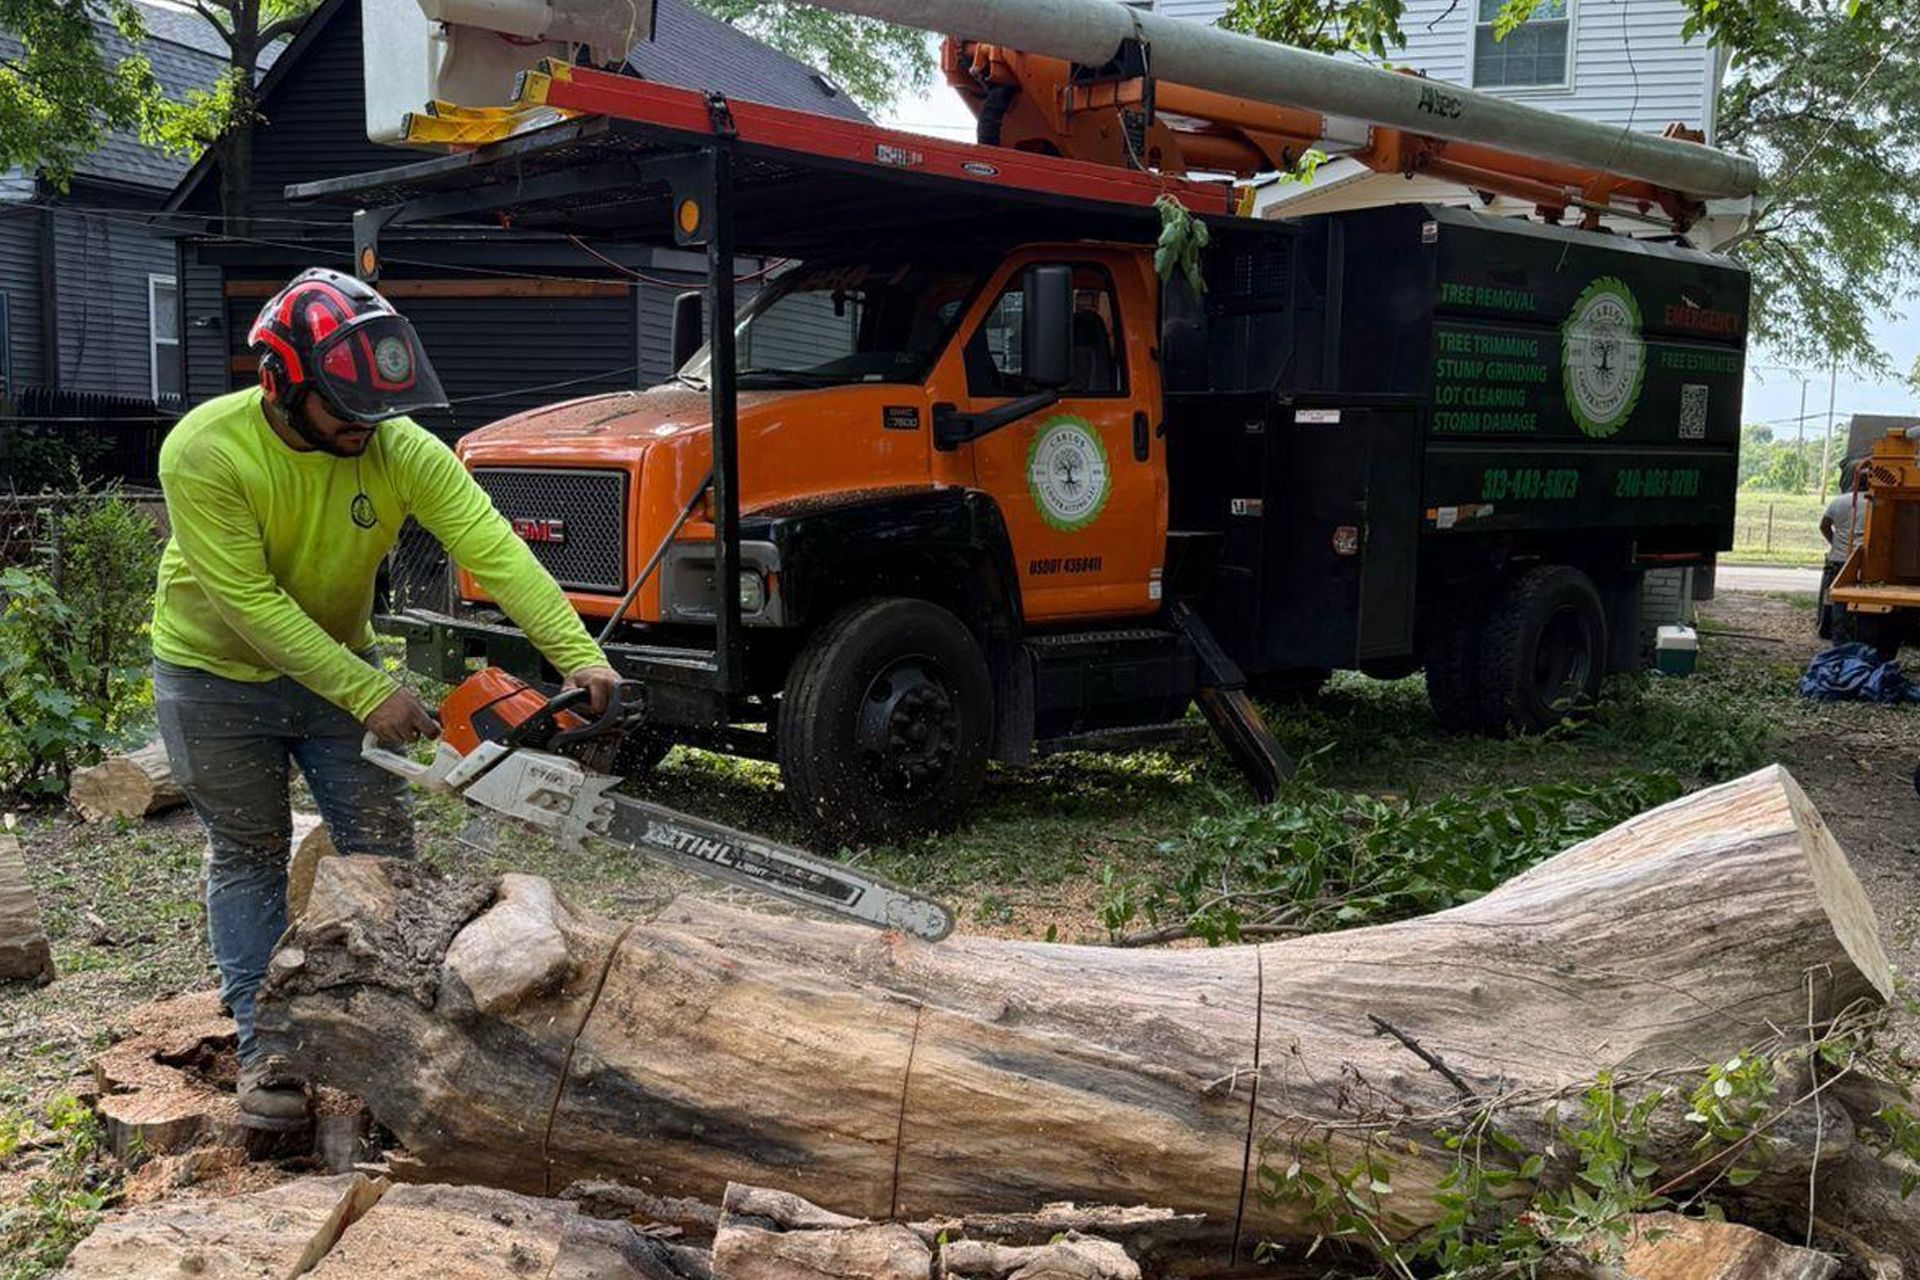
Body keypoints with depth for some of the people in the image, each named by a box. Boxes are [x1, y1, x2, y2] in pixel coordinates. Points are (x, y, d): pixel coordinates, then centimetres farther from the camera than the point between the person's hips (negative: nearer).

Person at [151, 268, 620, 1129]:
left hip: (339, 664, 3)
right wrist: (369, 695, -31)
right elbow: (249, 604, -29)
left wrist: (579, 656, -44)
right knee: (250, 859, 5)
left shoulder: (401, 448, -22)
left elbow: (495, 552, -31)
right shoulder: (204, 452, -28)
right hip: (216, 679, -3)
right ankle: (264, 1049, 14)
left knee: (385, 848, 2)